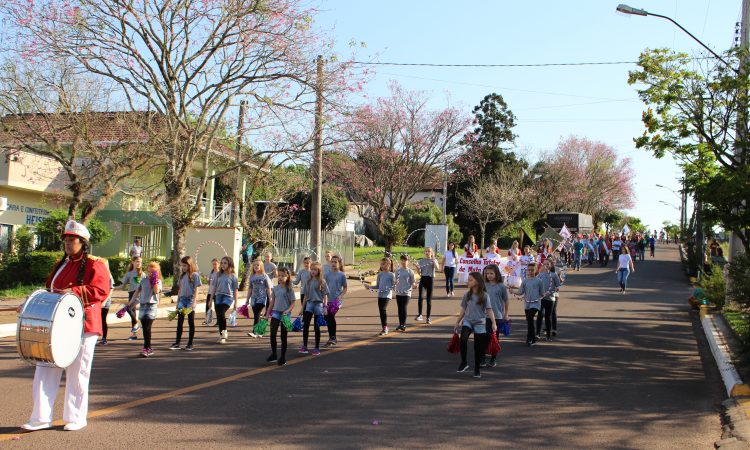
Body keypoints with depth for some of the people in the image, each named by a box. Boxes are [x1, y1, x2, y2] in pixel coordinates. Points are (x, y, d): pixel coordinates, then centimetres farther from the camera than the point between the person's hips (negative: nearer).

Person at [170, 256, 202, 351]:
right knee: (180, 322, 2)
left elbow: (196, 290, -9)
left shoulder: (194, 275, -6)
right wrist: (177, 302, 13)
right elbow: (180, 289, 15)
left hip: (190, 300, -5)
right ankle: (177, 343, 3)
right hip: (182, 299, 5)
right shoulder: (182, 276, 11)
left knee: (191, 322, 3)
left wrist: (193, 302, -17)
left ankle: (190, 343, 8)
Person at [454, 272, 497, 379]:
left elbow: (489, 310, -6)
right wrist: (457, 323, 16)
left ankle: (477, 370, 18)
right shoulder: (467, 295, 6)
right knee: (463, 339, -25)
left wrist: (494, 323, -17)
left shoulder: (484, 295, -5)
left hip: (480, 323, -2)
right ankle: (464, 362, -10)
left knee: (478, 347, 3)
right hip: (467, 321, 2)